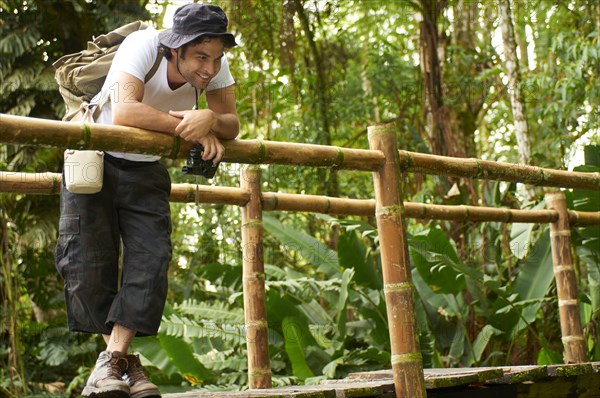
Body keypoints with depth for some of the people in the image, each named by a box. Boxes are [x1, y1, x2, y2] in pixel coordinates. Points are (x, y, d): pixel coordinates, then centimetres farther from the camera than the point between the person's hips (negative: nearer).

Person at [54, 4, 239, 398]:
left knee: (150, 259, -14)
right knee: (88, 263, -8)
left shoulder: (216, 66, -15)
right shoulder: (143, 46, -29)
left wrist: (212, 119, -37)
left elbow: (232, 125, -14)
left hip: (145, 171, 4)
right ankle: (126, 360, 5)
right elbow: (124, 112, -41)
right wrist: (189, 126, -35)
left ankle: (112, 361, -12)